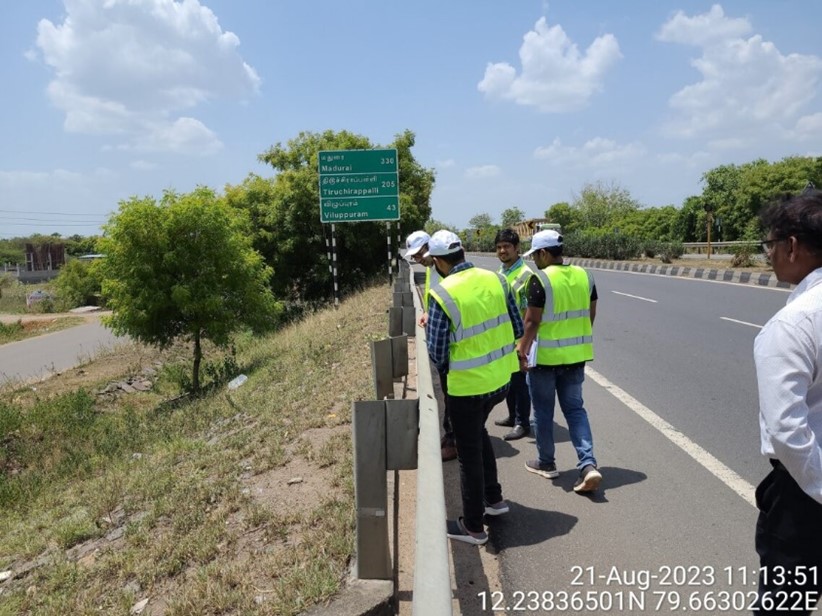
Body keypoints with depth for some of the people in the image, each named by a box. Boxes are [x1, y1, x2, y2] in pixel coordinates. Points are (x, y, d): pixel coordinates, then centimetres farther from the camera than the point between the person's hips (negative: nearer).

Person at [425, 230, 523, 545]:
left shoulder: (441, 294, -20)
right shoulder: (497, 279, -2)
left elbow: (437, 355, -15)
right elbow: (518, 329, 5)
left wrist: (429, 329, 5)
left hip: (467, 386, -6)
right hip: (501, 378, 6)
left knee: (469, 454, 10)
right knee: (478, 432, 30)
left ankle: (473, 526, 26)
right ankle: (493, 498, 41)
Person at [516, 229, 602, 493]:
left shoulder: (540, 279, -16)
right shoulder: (584, 276, 3)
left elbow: (532, 321, -17)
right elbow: (591, 315, 9)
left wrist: (522, 349, -6)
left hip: (545, 355, -5)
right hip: (576, 354, 6)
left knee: (543, 410, 11)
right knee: (574, 408, 14)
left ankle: (546, 463, 26)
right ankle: (588, 465, 2)